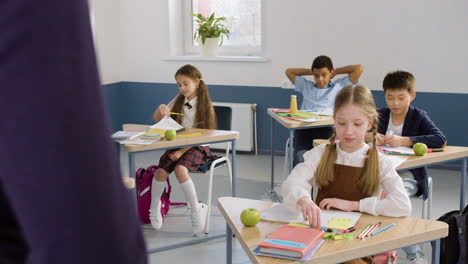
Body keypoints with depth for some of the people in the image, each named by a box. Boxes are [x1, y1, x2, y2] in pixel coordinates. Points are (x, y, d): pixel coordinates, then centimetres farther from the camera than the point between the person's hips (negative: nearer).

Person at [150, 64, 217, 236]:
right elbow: (157, 120, 12)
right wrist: (161, 108, -12)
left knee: (180, 170, -33)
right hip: (177, 144, 4)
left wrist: (182, 151, -19)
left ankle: (196, 209, -15)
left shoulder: (203, 103, -6)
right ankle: (154, 208, 4)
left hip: (197, 147, -4)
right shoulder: (178, 101, 9)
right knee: (161, 172, -21)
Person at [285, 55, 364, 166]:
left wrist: (336, 71, 27)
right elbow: (289, 71, 42)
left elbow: (359, 68, 18)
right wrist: (311, 72, 36)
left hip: (326, 129, -2)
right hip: (303, 129, 2)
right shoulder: (306, 86, 33)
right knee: (300, 159, -30)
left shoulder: (338, 86, 23)